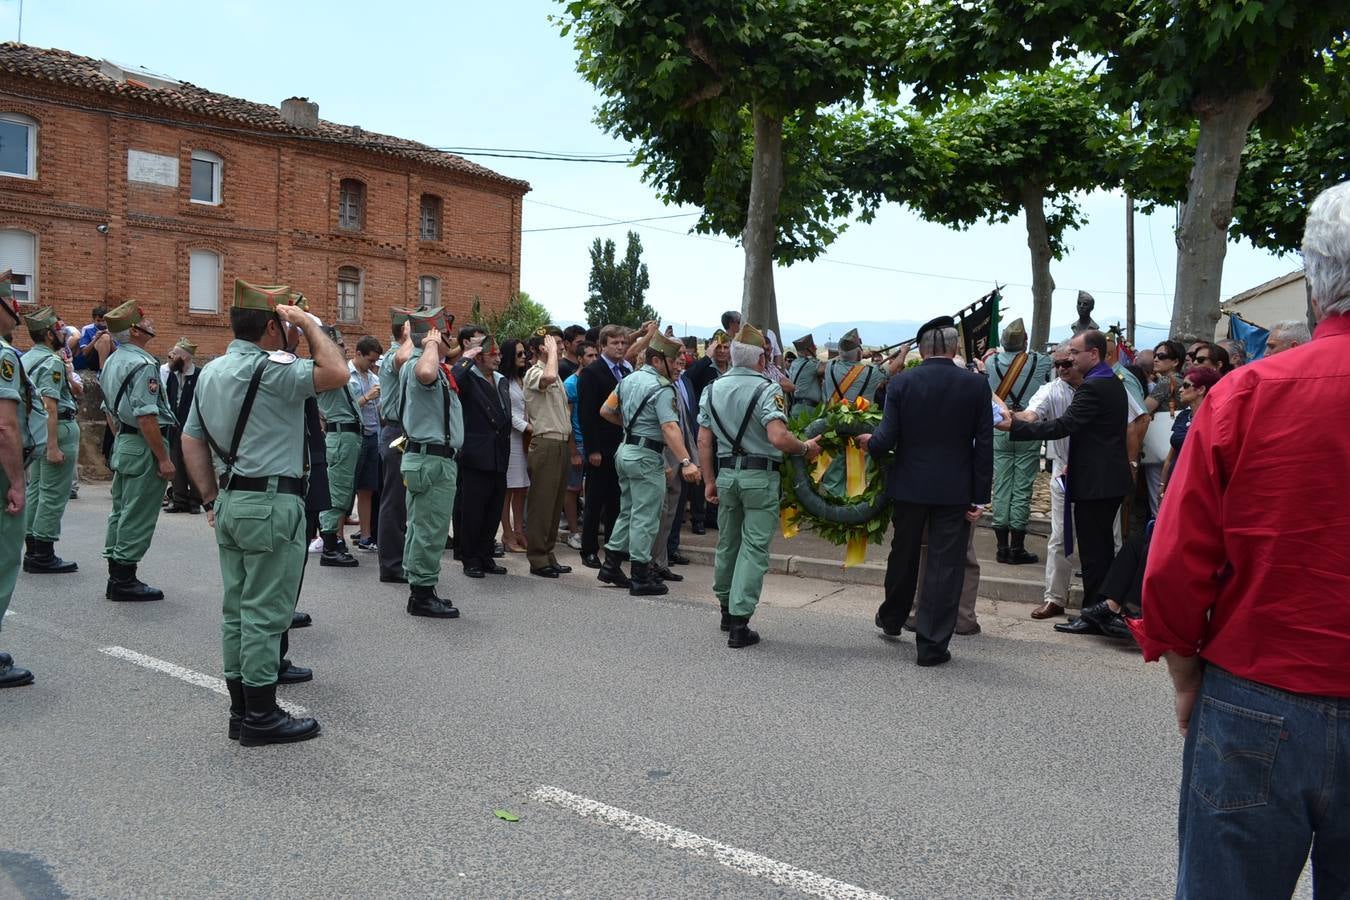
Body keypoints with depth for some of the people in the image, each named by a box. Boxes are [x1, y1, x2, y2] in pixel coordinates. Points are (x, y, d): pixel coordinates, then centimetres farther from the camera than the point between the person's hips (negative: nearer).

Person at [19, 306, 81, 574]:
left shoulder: (26, 359, 15)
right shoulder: (52, 361, -14)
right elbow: (50, 406, -22)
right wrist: (53, 447, -24)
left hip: (35, 433, 10)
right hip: (59, 431, -10)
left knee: (36, 491, 13)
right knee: (54, 494, -6)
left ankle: (32, 551, 19)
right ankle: (44, 556, -4)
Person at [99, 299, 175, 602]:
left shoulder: (112, 361, 12)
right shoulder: (143, 364, -18)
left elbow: (109, 411, 19)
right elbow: (146, 417, -23)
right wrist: (164, 459, -20)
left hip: (122, 443, 10)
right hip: (146, 445, -10)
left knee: (121, 511, 15)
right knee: (138, 517, -3)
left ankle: (116, 576, 22)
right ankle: (124, 580, 2)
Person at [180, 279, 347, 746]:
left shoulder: (210, 371, 14)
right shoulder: (271, 368, -15)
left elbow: (192, 440, 16)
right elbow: (336, 373, -25)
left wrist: (212, 499, 18)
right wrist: (308, 323, -11)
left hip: (231, 502, 9)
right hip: (272, 503, -9)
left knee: (237, 609, 13)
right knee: (265, 613, -2)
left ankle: (241, 710, 21)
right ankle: (261, 716, 5)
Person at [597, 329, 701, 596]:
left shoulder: (628, 380, 9)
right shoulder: (662, 388, -17)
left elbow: (606, 411, 14)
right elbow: (670, 428, -29)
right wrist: (686, 462, -35)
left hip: (625, 451, 9)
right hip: (646, 456, -9)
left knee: (627, 512, 19)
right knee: (645, 517, -2)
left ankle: (611, 565, 24)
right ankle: (641, 578, 3)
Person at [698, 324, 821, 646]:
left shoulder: (713, 389, 5)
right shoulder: (767, 389, -13)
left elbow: (704, 441, 5)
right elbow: (778, 438, -25)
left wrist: (710, 480, 12)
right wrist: (805, 448, -8)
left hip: (727, 474, 6)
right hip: (761, 477, -6)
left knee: (727, 543, 19)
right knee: (754, 547, 0)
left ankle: (727, 610, 34)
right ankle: (739, 622, -2)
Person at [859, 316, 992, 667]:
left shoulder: (901, 383, -7)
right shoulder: (976, 385, -5)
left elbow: (886, 439, -11)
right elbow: (984, 446, -5)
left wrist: (869, 442, 11)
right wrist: (980, 497, 0)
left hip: (910, 484, 1)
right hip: (955, 490, -1)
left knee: (904, 555, 20)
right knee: (945, 565, 5)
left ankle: (892, 618, 41)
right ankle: (932, 644, 8)